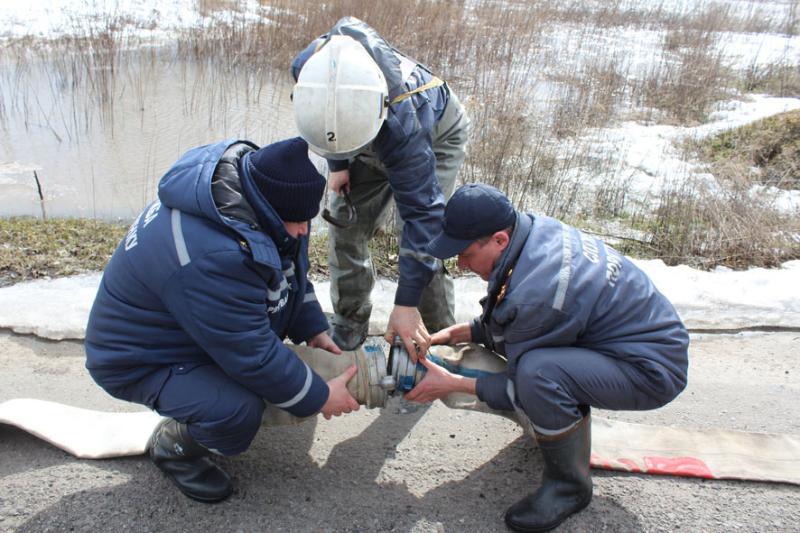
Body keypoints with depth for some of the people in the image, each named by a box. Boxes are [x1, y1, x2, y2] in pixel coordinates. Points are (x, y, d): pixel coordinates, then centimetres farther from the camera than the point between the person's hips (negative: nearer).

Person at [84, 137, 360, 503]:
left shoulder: (246, 173, -13)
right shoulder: (213, 257, -41)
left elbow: (291, 267, 4)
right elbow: (254, 355, -30)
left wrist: (313, 329, 2)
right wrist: (318, 397, -17)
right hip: (140, 359, -9)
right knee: (238, 412, -29)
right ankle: (173, 444, 4)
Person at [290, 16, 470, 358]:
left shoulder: (401, 122, -48)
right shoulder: (309, 66, -33)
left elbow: (422, 211, -43)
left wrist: (406, 303, -42)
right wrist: (337, 164, -7)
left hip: (436, 138, -5)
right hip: (374, 145, 5)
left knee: (420, 231, -20)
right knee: (345, 228, -1)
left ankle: (435, 339, -2)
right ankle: (348, 327, 15)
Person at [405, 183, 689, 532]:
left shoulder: (537, 293, -33)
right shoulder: (534, 228, -8)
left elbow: (520, 387, -17)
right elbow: (503, 323, 9)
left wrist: (452, 384, -12)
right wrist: (457, 333, 1)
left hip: (652, 371, -9)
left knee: (535, 372, -34)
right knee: (499, 328, 7)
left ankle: (570, 485, -5)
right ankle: (568, 418, 23)